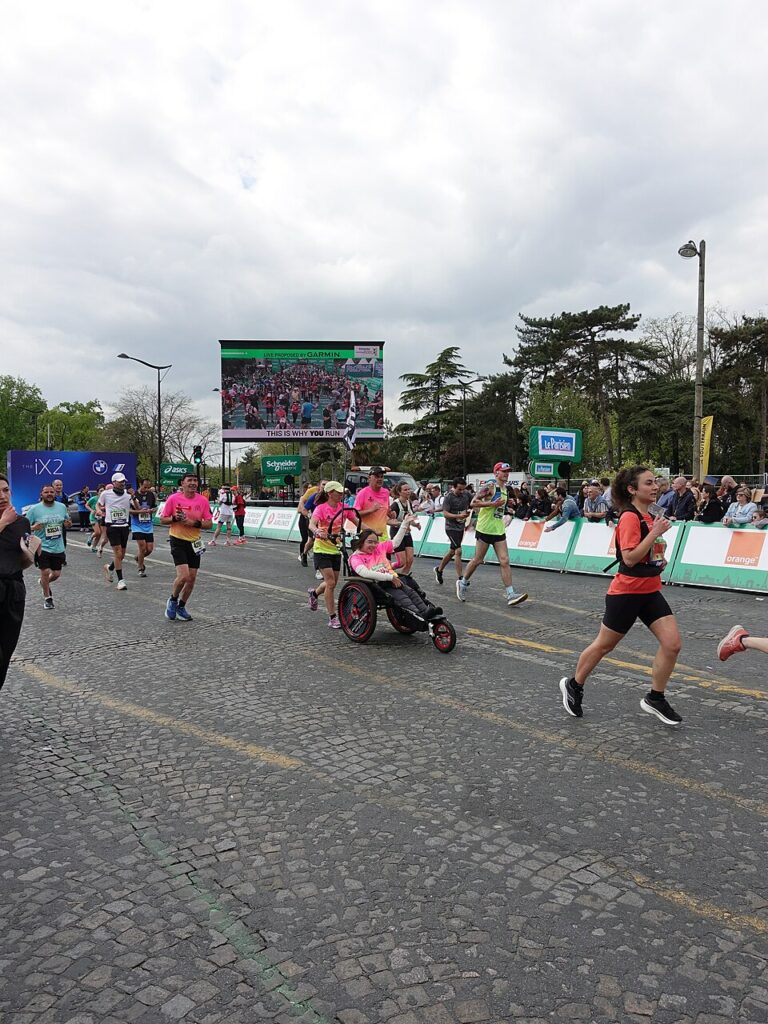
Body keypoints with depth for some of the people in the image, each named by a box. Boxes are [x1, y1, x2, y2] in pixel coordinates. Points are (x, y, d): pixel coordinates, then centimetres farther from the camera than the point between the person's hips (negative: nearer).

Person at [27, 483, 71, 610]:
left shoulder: (62, 507, 3)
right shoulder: (34, 509, -8)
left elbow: (66, 522, 18)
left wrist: (67, 524, -6)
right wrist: (34, 527, -25)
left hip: (58, 547, 4)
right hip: (42, 547, -4)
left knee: (56, 574, 8)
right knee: (45, 572, -6)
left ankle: (44, 583, 43)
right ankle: (47, 597, 16)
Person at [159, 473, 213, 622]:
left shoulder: (202, 501, 0)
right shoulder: (173, 498, -7)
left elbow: (209, 524, 1)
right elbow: (162, 520, 0)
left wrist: (195, 523, -15)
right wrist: (175, 518, -18)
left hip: (194, 543, 4)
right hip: (178, 541, -4)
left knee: (192, 578, 6)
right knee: (183, 576, -17)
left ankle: (181, 606, 27)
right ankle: (172, 600, 12)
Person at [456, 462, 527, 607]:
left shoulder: (505, 490, 14)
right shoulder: (490, 486, -12)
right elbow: (473, 503, -19)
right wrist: (492, 504, -23)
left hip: (499, 531, 7)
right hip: (485, 529, -7)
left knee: (505, 562, -2)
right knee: (477, 560, 5)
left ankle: (511, 595, -4)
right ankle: (463, 582, 27)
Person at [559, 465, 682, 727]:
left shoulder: (648, 517, 9)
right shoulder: (629, 517, -17)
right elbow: (629, 558, -25)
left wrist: (658, 560, 10)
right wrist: (656, 532, -24)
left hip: (650, 591, 8)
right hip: (626, 593, -8)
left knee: (672, 644, -3)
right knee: (603, 645, 8)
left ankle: (655, 698, 14)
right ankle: (573, 685, 30)